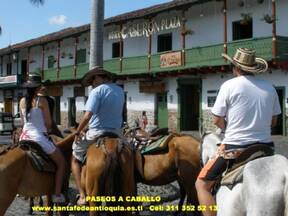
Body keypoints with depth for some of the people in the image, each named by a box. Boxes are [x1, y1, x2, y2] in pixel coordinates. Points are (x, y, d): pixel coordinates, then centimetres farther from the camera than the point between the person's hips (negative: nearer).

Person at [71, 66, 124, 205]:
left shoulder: (97, 90, -13)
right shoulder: (120, 90, 9)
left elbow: (88, 115, -22)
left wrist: (78, 132, -10)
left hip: (97, 133, -6)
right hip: (116, 133, 6)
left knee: (75, 158, 15)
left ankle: (82, 195, 4)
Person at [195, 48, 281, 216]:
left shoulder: (229, 85, -6)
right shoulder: (270, 88, 7)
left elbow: (218, 120, -4)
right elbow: (273, 122, 13)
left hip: (235, 146, -5)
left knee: (202, 184, 7)